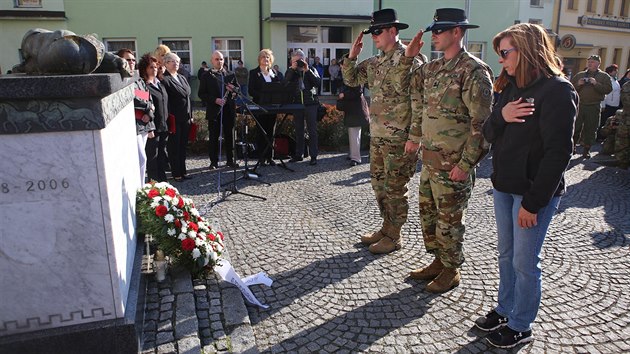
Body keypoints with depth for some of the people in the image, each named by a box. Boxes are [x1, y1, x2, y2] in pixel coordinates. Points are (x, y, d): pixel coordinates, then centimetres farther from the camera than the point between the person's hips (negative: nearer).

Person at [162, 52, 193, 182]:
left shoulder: (182, 78, 14)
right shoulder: (165, 80, -10)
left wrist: (190, 115, 13)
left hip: (185, 119, 7)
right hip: (174, 120, -7)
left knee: (183, 146, 14)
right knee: (174, 147, 3)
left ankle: (182, 171, 25)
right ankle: (176, 174, 13)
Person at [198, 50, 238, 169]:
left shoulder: (230, 75, 12)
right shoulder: (206, 76, 3)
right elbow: (201, 94, -3)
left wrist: (233, 89, -9)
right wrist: (215, 100, -16)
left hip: (229, 110, 3)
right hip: (214, 111, -3)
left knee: (229, 136, 8)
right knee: (214, 137, 2)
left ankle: (230, 160, 18)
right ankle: (214, 162, 10)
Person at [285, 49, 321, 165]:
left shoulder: (311, 69, 6)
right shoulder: (290, 71, 9)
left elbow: (318, 82, -9)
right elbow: (285, 83, -9)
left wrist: (307, 70, -14)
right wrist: (292, 69, -16)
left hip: (310, 103, -2)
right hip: (297, 103, 2)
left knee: (312, 130, -2)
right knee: (298, 130, 9)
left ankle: (313, 156, 1)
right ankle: (298, 154, 17)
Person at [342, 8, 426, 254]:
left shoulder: (410, 59, -13)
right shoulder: (374, 62, 11)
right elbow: (350, 79, 16)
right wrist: (352, 55, 4)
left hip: (399, 137, -8)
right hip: (377, 135, 8)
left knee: (395, 188, 3)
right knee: (379, 184, 17)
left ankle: (394, 236, 17)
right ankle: (386, 227, 32)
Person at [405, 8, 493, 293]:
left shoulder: (474, 71, -15)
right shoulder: (433, 68, 10)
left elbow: (481, 122, -18)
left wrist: (465, 164, -21)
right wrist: (415, 137, 19)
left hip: (452, 163, -8)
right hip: (429, 158, 8)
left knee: (449, 218, 5)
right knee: (427, 212, 17)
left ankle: (451, 271, 23)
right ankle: (438, 261, 34)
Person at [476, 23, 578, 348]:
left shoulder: (557, 91, -14)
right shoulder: (511, 87, 9)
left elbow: (558, 152, -18)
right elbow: (488, 134, 8)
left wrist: (533, 202, -19)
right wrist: (501, 117, -15)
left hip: (534, 192, -7)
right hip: (503, 186, 7)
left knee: (524, 263, 4)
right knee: (506, 254, 18)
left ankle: (520, 327, 22)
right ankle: (504, 311, 35)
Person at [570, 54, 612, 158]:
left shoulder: (604, 76, 6)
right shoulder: (579, 75, 12)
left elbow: (608, 89, -5)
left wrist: (596, 84, -16)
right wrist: (578, 84, -10)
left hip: (594, 107, -1)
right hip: (579, 105, 1)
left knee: (591, 129, 3)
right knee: (575, 127, 2)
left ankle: (586, 149, 13)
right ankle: (572, 146, 14)